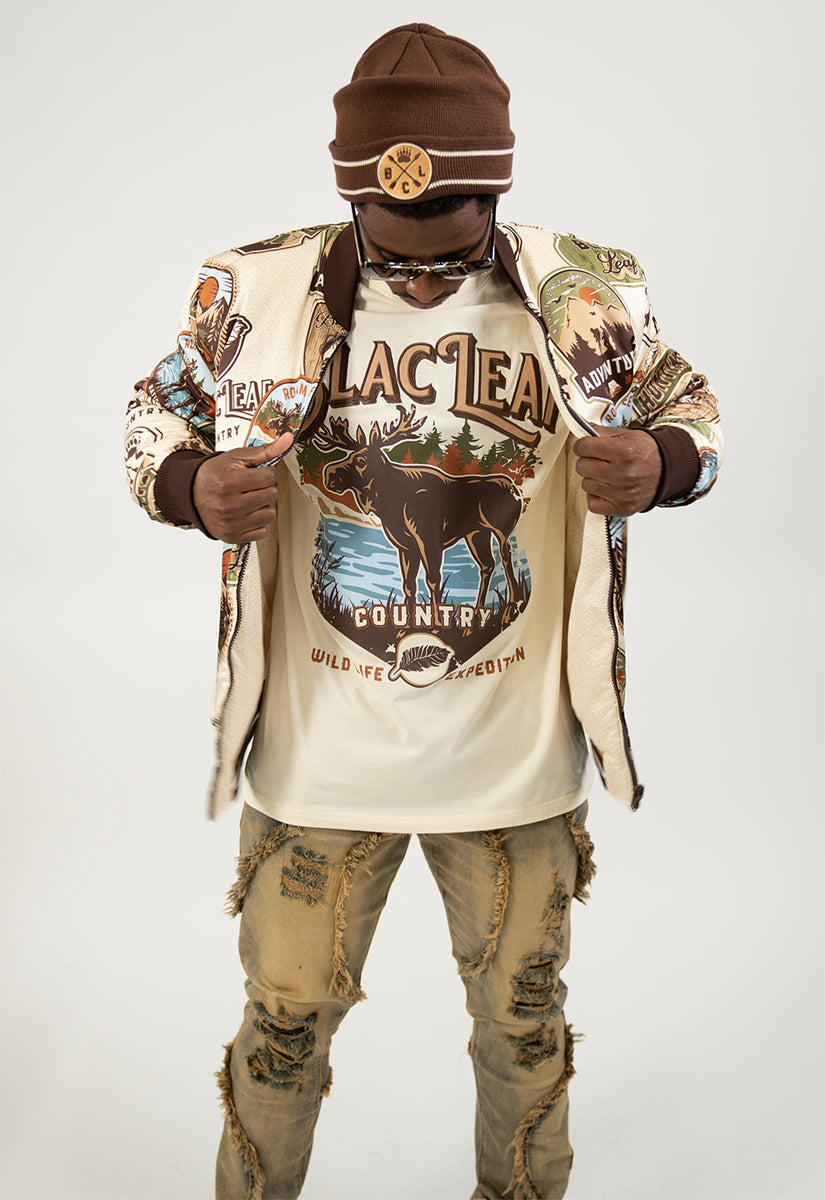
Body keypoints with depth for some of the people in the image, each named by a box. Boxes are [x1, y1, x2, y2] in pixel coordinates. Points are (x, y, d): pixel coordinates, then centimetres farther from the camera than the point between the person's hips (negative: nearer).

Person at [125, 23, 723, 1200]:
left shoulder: (587, 299, -9)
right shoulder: (256, 294, -10)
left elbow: (690, 406, 6)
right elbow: (155, 418, 4)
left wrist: (658, 463, -19)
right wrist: (194, 485, -20)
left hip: (516, 760, 1)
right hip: (318, 757, 0)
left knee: (524, 1021, 21)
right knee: (284, 1021, 15)